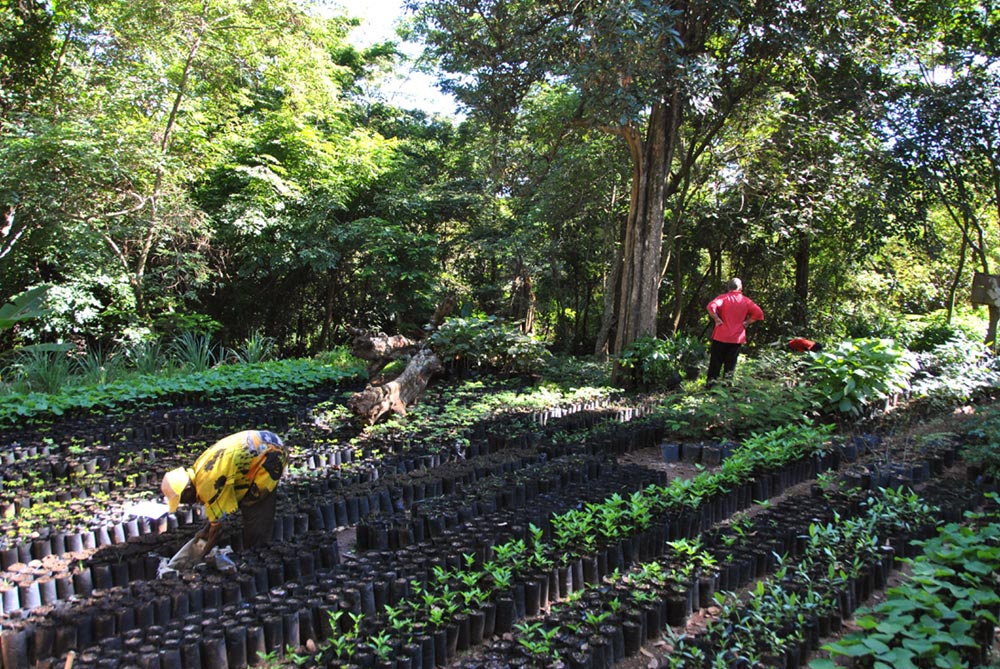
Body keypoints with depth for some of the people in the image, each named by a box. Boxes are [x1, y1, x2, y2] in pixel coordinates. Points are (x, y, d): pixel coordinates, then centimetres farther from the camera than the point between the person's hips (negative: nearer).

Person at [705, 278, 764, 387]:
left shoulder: (723, 298, -3)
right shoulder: (746, 301, 3)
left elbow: (711, 307, -21)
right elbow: (759, 313, -5)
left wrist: (717, 319, -10)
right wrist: (746, 322, 0)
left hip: (721, 336, -1)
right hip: (737, 338, 1)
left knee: (715, 361, 6)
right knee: (731, 363, 7)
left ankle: (711, 382, 7)